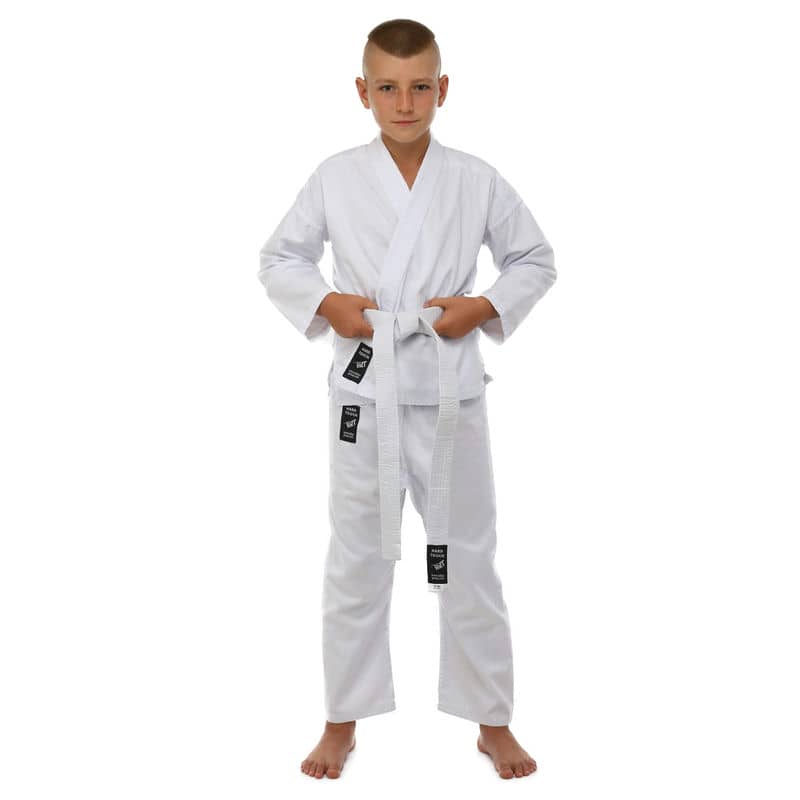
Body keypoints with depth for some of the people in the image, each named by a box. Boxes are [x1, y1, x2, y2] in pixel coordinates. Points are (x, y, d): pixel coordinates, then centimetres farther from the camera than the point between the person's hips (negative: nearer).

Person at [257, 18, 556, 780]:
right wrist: (324, 304, -11)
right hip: (365, 391, 0)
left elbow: (535, 260, 7)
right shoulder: (336, 178, -2)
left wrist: (487, 308, -9)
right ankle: (342, 720, 29)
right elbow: (278, 258, 7)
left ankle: (492, 722, 27)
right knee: (356, 562, 11)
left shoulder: (476, 180, -1)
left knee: (468, 560, 10)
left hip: (451, 392, 0)